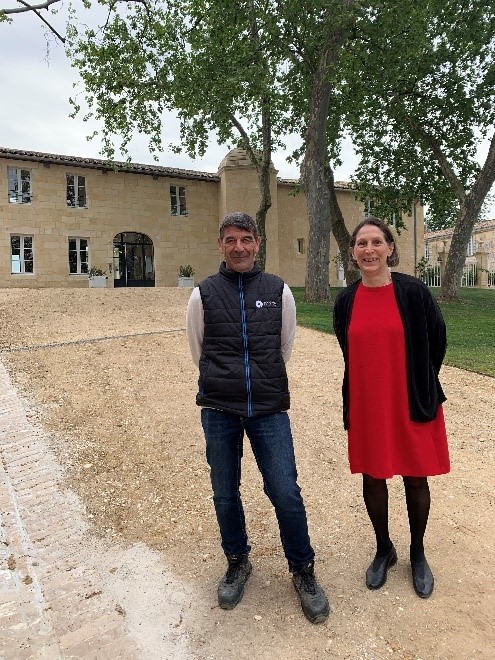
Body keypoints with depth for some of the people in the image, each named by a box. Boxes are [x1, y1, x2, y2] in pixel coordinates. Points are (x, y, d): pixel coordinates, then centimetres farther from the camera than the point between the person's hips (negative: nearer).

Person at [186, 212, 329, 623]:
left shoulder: (279, 291, 3)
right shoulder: (203, 294, 1)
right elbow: (198, 352, 12)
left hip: (270, 408, 0)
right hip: (218, 409, 1)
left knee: (286, 493, 0)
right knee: (225, 494, 12)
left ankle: (303, 571, 26)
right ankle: (237, 563, 38)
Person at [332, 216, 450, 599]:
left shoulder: (413, 291, -9)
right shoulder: (346, 301, 0)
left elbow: (437, 342, 1)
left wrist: (419, 385, 7)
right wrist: (373, 386, 10)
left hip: (412, 404, -2)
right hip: (366, 407, 3)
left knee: (415, 479, 12)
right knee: (372, 478, 13)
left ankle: (418, 554, 36)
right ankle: (384, 549, 37)